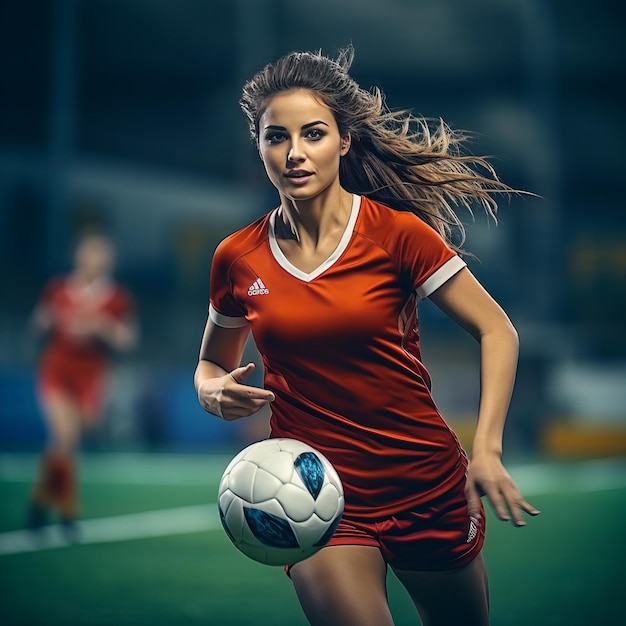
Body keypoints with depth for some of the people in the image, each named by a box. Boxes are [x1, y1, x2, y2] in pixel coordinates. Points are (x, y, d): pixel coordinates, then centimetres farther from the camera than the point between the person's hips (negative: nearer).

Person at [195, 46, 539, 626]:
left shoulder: (396, 231, -9)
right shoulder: (238, 258, -1)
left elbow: (496, 329, -4)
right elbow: (212, 364, 15)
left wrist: (486, 447, -15)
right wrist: (214, 391, -9)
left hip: (428, 485, 0)